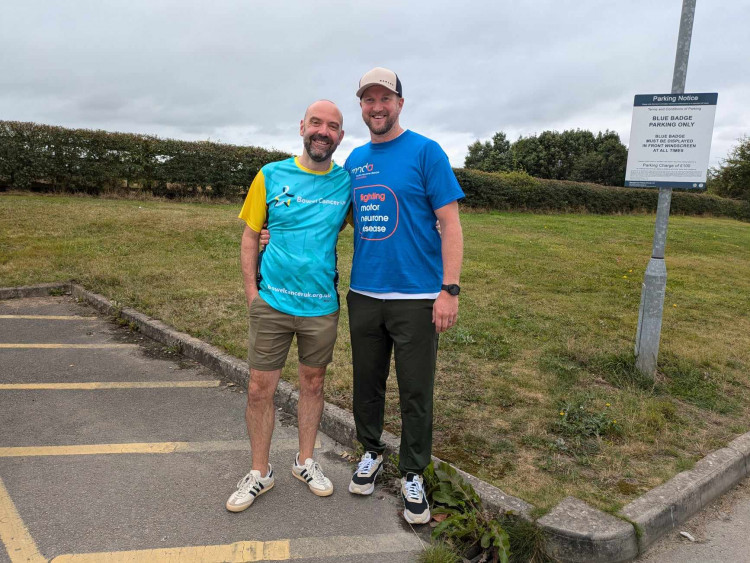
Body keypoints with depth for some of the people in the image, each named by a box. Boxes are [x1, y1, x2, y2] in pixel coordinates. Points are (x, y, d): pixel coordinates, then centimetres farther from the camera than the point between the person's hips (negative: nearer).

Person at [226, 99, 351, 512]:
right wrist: (251, 291, -4)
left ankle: (305, 462, 35)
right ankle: (260, 473, 24)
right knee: (259, 389, 4)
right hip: (272, 303, -1)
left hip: (322, 305, 1)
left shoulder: (348, 183, 1)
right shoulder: (271, 176, -1)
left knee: (313, 384, 14)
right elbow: (250, 236, 2)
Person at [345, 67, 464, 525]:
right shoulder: (355, 160, 10)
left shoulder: (425, 152, -5)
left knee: (416, 392, 6)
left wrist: (450, 290, -16)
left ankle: (412, 474, 26)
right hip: (363, 294, 5)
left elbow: (450, 224, -8)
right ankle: (372, 452, 39)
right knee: (367, 384, 16)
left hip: (416, 297, -4)